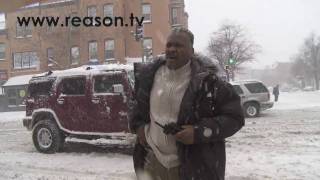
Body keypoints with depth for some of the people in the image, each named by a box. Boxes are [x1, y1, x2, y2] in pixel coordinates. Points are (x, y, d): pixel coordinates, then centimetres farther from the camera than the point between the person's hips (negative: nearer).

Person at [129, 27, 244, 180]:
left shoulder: (206, 81, -15)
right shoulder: (149, 75, 1)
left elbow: (235, 117, -11)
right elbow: (138, 103, 22)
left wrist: (199, 132, -21)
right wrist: (137, 125, 5)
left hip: (193, 167, -4)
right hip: (152, 161, 5)